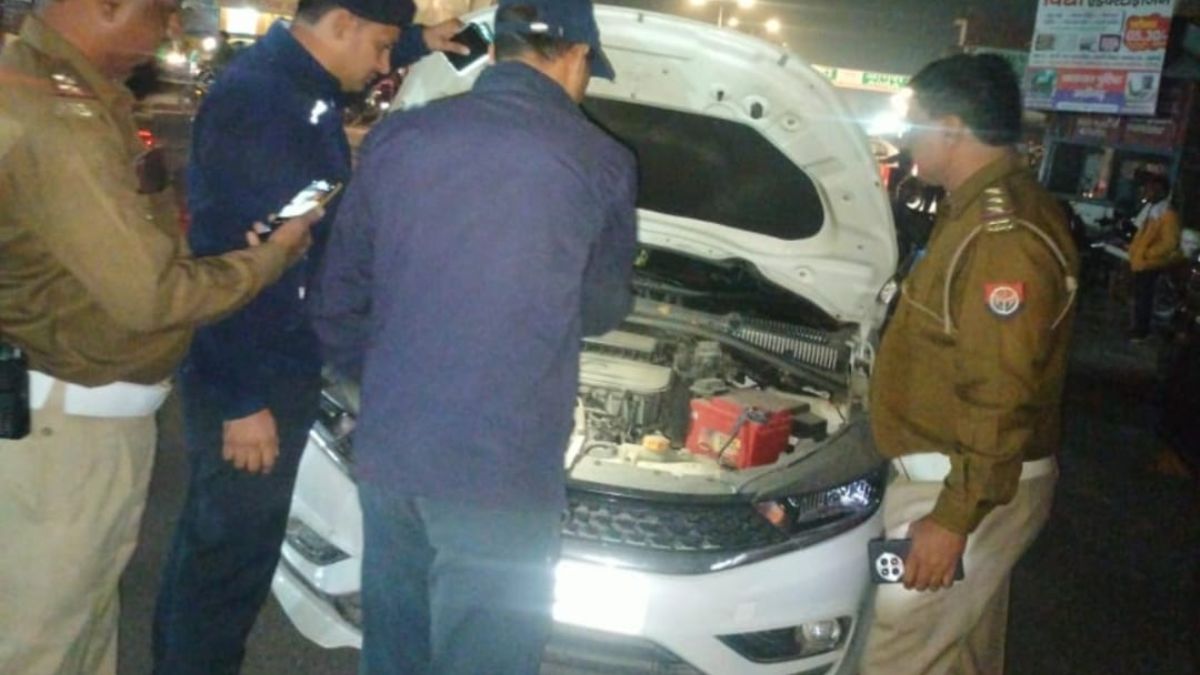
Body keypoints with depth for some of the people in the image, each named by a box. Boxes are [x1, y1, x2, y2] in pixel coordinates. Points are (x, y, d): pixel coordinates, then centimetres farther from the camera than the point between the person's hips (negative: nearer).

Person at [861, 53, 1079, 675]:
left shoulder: (1005, 236, -25)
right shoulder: (983, 212, 9)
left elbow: (1001, 398, -28)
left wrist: (953, 516, -26)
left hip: (963, 484, -10)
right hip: (959, 471, 10)